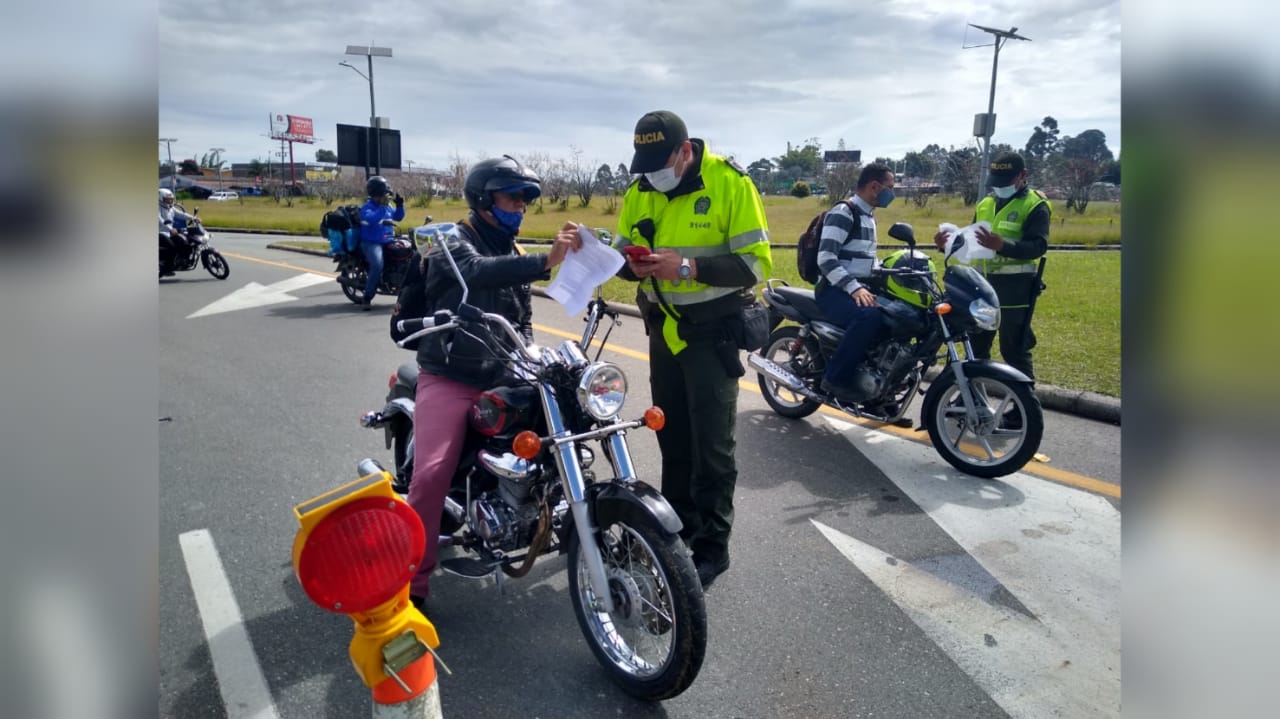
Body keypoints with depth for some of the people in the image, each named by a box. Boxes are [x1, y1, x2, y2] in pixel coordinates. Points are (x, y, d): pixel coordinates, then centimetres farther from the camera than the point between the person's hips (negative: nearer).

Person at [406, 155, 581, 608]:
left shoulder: (514, 255, 17)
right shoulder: (451, 244, -7)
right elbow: (478, 272, -32)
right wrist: (546, 261, -47)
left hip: (501, 379, 7)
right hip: (449, 379, -6)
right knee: (431, 475, -21)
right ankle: (412, 583, -9)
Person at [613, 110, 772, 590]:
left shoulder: (730, 183, -14)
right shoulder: (640, 192, 3)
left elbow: (756, 263, -17)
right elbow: (621, 252, 10)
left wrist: (688, 268, -28)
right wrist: (633, 265, -15)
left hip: (712, 329, -5)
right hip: (664, 328, 6)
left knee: (712, 446, -1)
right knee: (672, 438, 16)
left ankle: (711, 549, 13)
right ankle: (677, 530, 33)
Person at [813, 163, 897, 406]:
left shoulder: (868, 216, 19)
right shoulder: (842, 213, -11)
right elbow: (825, 259, -22)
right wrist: (854, 288, -31)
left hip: (861, 288, 9)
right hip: (835, 290, -9)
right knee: (869, 316, -35)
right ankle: (835, 377, -22)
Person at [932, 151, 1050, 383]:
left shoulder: (1035, 205, -4)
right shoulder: (984, 205, 16)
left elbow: (1038, 246, -17)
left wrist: (1003, 245, -34)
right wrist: (949, 244, -3)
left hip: (1015, 285, -7)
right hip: (982, 283, 7)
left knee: (1013, 349, -5)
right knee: (976, 345, 13)